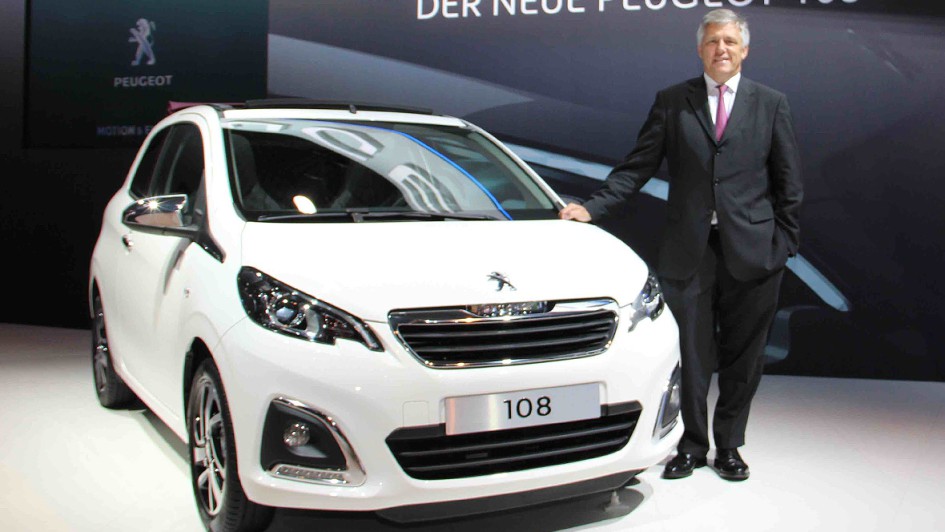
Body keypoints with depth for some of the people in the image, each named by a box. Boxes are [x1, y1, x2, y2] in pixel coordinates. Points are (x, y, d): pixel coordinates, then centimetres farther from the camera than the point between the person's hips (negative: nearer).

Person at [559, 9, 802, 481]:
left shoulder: (771, 104, 9)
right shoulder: (672, 102, 7)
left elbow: (788, 181, 9)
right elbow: (637, 166, 2)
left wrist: (784, 243, 2)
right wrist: (592, 207, -10)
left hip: (751, 250, 1)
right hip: (689, 250, 0)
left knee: (742, 357, 8)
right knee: (691, 354, 4)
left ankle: (729, 446, 25)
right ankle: (692, 446, 20)